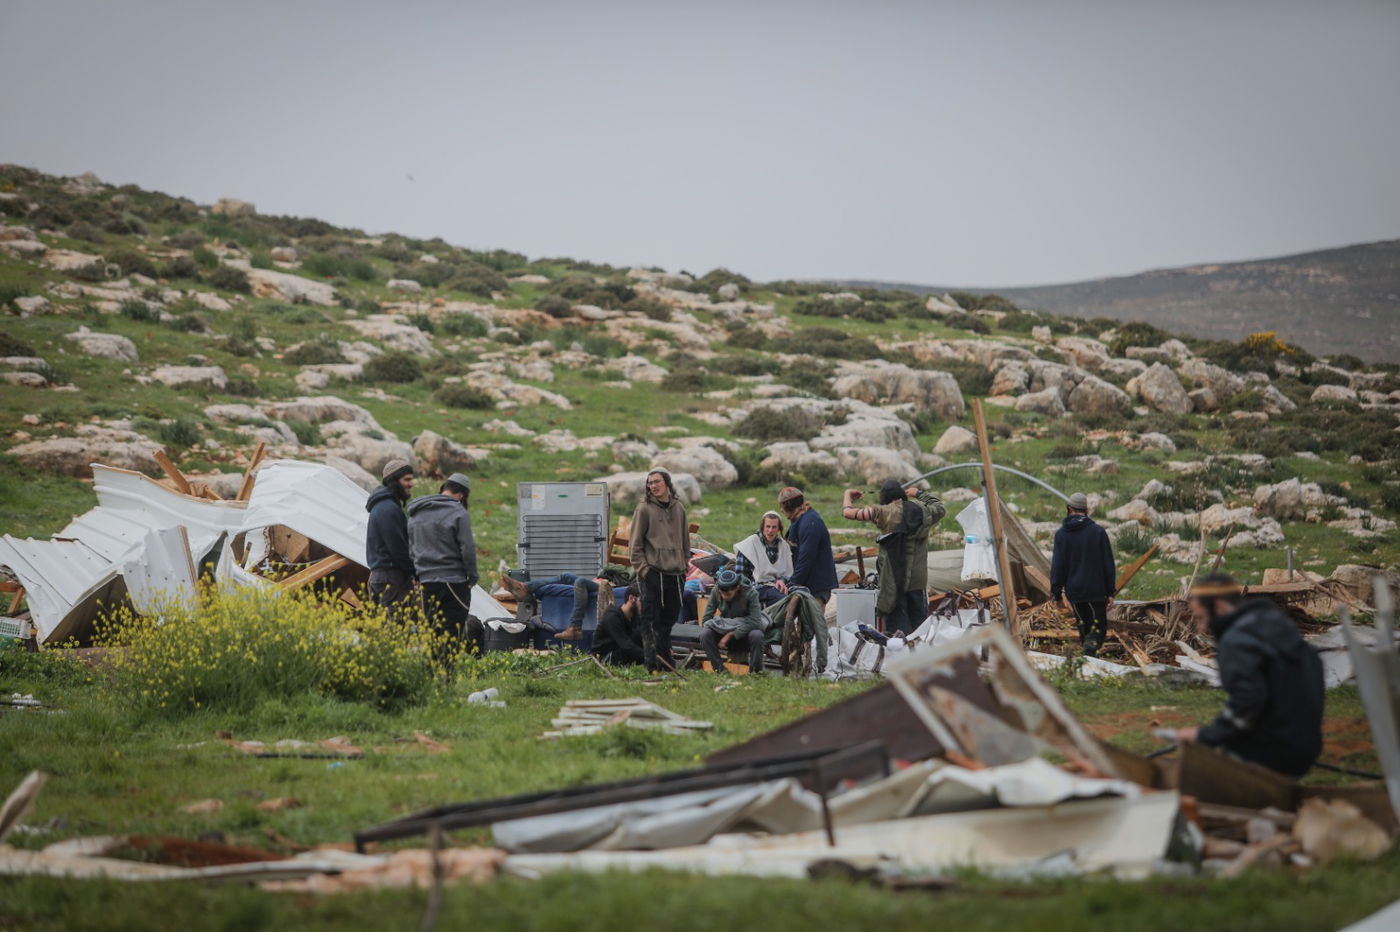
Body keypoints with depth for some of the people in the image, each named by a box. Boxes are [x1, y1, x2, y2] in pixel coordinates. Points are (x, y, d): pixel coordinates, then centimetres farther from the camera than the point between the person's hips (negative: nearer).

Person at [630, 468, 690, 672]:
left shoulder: (678, 508, 12)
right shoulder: (644, 509, -2)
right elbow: (636, 543, -3)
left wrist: (685, 565, 15)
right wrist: (643, 568, -10)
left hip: (676, 573, 5)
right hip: (653, 573, -5)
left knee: (669, 618, 11)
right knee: (651, 620, -6)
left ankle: (666, 660, 20)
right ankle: (652, 663, -5)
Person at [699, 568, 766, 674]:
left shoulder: (750, 593, -21)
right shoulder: (716, 591, -13)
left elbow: (755, 621, -30)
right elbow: (706, 618, -5)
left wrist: (730, 635, -33)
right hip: (724, 629, 2)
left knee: (757, 635, -37)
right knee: (705, 634, -28)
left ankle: (755, 671, -16)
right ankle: (719, 669, -16)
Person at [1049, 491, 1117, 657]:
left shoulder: (1061, 534, -2)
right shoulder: (1098, 532, -5)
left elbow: (1057, 565, -3)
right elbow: (1108, 564, -3)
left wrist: (1056, 592, 4)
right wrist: (1111, 592, 3)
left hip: (1074, 591, 2)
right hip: (1096, 590, -2)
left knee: (1083, 624, 16)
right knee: (1099, 625, 5)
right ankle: (1092, 645, -22)